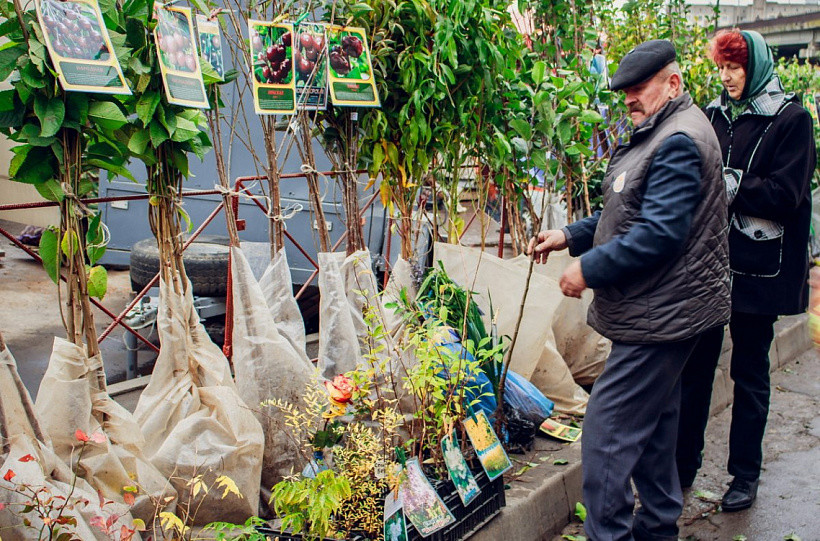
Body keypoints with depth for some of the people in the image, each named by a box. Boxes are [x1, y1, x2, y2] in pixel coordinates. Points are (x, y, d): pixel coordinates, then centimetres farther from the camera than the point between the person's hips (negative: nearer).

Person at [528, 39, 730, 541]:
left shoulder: (679, 142, -18)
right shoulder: (660, 134, 17)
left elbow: (659, 234, -26)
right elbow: (629, 215, 22)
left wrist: (590, 269, -19)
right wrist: (569, 235, 11)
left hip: (663, 314, -11)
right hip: (663, 310, 11)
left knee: (609, 426, -9)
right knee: (653, 423, 19)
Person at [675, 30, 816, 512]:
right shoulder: (716, 115, 9)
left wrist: (727, 184, -16)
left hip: (758, 268, -4)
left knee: (750, 374, 8)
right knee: (696, 366, 9)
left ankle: (745, 475, 22)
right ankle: (684, 465, 21)